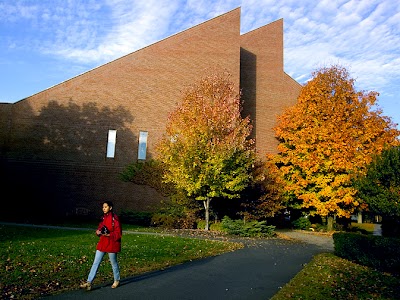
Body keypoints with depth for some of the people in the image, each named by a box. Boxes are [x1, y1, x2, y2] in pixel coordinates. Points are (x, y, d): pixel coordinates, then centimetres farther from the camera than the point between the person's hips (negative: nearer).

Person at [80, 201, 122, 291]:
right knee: (96, 262, 3)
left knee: (114, 263, 10)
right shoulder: (104, 217, 8)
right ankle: (89, 282, 6)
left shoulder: (115, 218, -14)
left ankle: (116, 280, 29)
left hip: (111, 244, -6)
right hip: (102, 243, 7)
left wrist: (108, 235, -26)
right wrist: (98, 231, -5)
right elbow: (100, 227, 17)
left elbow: (118, 233, -14)